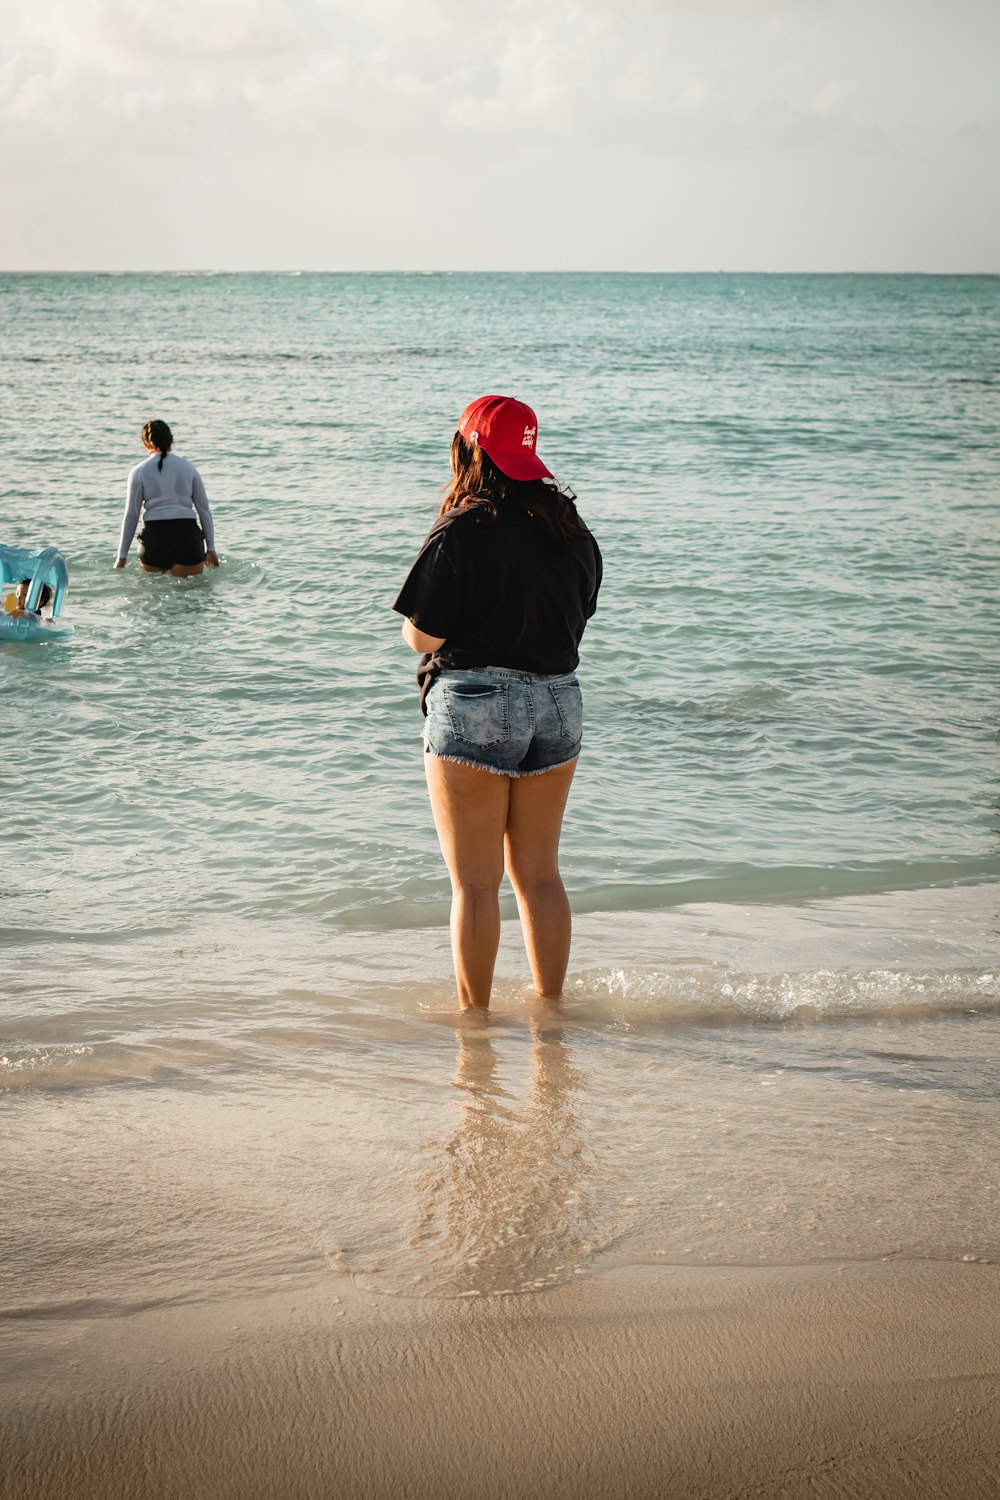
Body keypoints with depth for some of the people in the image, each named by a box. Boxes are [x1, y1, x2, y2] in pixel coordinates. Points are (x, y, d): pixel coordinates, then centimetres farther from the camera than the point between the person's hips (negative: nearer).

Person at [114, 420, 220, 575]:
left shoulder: (139, 471, 4)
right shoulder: (188, 466, 10)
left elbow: (131, 516, 2)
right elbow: (204, 510, 10)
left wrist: (121, 556, 7)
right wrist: (211, 548, 15)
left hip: (154, 535, -1)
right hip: (187, 533, 1)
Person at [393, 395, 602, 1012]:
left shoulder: (461, 532, -14)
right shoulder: (573, 530, 5)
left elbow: (422, 637, -14)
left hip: (474, 704, -6)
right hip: (558, 702, 6)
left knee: (475, 881, 3)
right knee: (540, 873, 17)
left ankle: (474, 1014, 11)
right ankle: (552, 1004, 25)